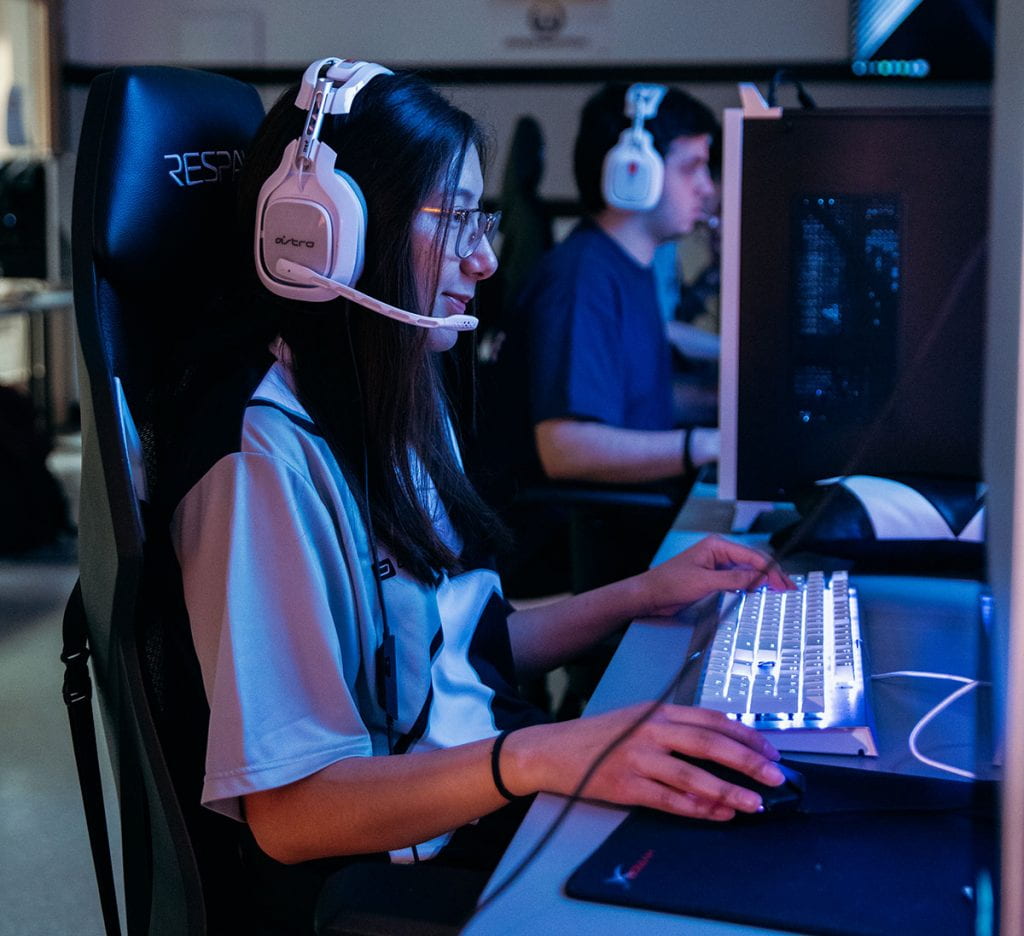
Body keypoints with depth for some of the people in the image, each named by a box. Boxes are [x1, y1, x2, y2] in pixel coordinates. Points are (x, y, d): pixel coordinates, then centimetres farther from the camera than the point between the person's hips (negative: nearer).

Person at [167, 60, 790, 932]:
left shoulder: (402, 406, 10)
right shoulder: (269, 456, -20)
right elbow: (287, 812, -22)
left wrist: (641, 595, 9)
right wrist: (536, 757, -34)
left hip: (490, 807, 9)